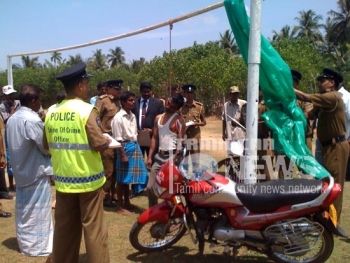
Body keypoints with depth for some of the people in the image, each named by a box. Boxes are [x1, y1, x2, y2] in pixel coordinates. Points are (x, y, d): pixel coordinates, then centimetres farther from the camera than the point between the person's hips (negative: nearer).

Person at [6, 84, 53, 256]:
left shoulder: (12, 119, 5)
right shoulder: (32, 119, -21)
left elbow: (13, 145, 12)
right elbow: (46, 147, -16)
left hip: (20, 170, 8)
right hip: (36, 171, -8)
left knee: (23, 209, 17)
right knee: (38, 210, 2)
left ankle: (24, 243, 28)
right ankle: (39, 246, 12)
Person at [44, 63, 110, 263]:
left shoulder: (51, 112, 3)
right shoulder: (87, 110, -15)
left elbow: (47, 145, 11)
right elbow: (98, 144, -19)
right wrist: (108, 141, 1)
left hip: (63, 179, 6)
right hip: (87, 178, -5)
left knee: (64, 227, 16)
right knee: (93, 227, 5)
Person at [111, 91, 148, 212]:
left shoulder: (133, 116, 8)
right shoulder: (118, 117, -13)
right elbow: (118, 139, -14)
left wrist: (136, 147, 11)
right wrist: (123, 155, -16)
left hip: (135, 146, 7)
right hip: (125, 147, -7)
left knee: (130, 176, 15)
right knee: (122, 178, 3)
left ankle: (127, 202, 29)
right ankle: (120, 205, 16)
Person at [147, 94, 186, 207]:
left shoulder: (179, 119, -7)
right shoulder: (158, 118, 13)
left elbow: (181, 141, -11)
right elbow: (155, 138, 14)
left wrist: (175, 159, -18)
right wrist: (150, 156, 9)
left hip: (172, 156, -7)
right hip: (159, 156, 7)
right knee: (150, 187, 10)